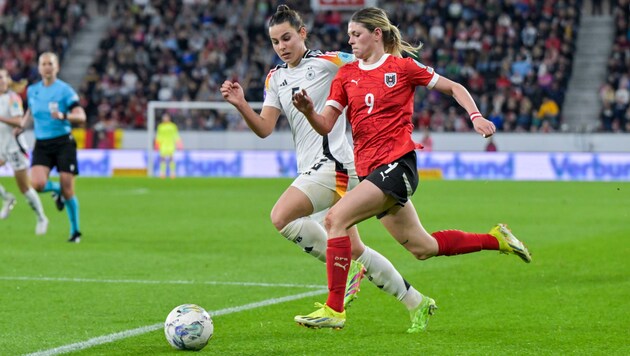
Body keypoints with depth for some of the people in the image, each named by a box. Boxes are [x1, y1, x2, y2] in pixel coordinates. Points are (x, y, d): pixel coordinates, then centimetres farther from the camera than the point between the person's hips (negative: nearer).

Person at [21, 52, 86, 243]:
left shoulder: (65, 90, -7)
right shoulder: (32, 90, 7)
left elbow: (81, 116, -13)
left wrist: (63, 116, -29)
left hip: (63, 143, -3)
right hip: (41, 145, 3)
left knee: (67, 190, -5)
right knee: (37, 184, -19)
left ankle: (75, 231, 14)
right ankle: (56, 190, 18)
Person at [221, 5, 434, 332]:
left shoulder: (326, 62, -4)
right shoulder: (275, 79, 15)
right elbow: (264, 128, 4)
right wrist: (240, 104, -12)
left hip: (333, 163, -8)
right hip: (312, 167, 8)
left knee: (281, 216, -24)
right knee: (354, 249, 11)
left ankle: (347, 268, -11)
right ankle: (415, 303, 21)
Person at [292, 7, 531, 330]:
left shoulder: (402, 67, -1)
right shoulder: (346, 75, 12)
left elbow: (454, 88, 8)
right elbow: (326, 125, 5)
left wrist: (476, 117, -7)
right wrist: (308, 111, -16)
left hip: (397, 164, -6)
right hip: (369, 168, 6)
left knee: (336, 218, -22)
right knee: (423, 248, 12)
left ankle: (334, 309, -17)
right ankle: (496, 239, 31)